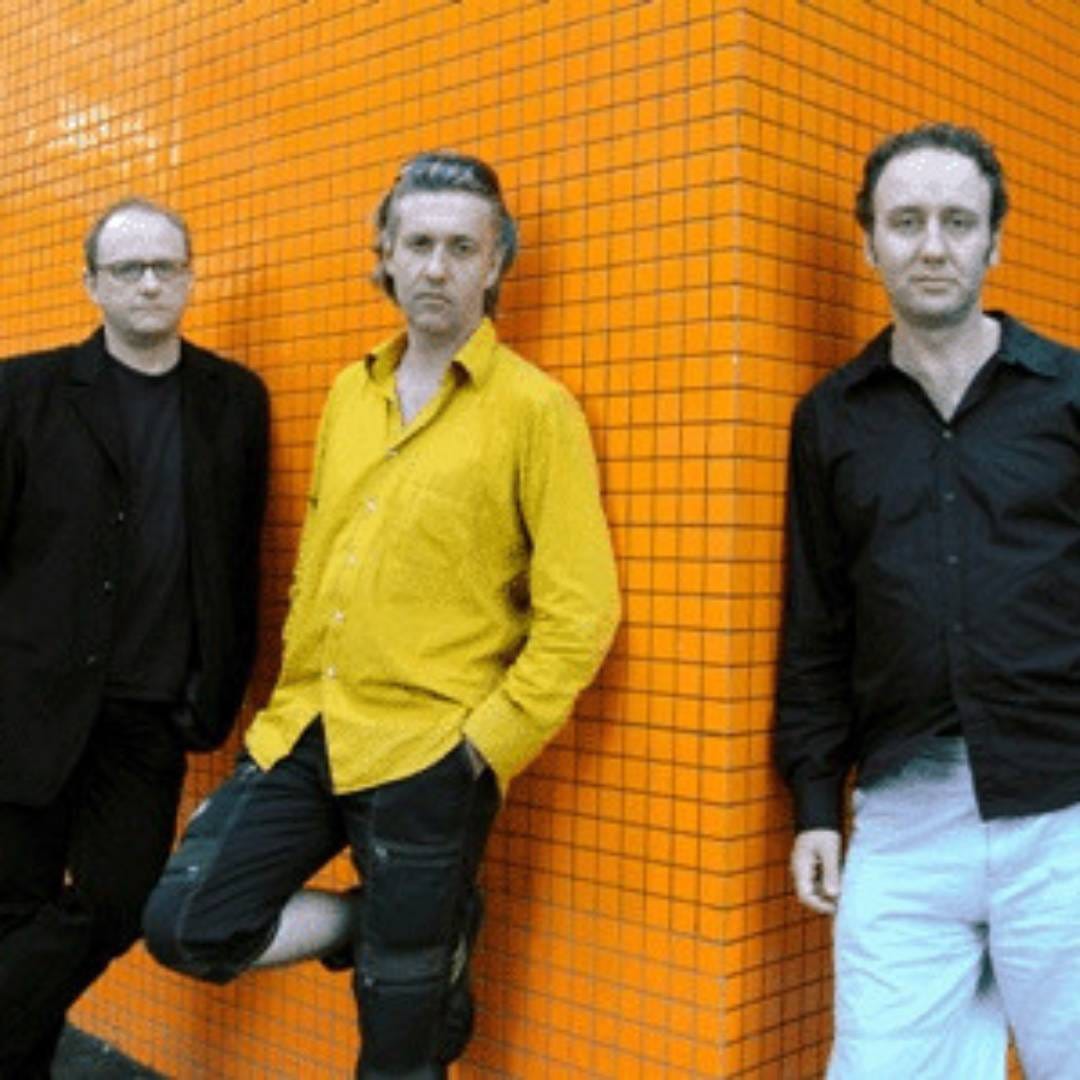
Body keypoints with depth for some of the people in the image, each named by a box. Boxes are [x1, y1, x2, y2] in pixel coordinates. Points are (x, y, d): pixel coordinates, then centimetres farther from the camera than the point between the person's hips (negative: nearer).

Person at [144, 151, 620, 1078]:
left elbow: (581, 609, -12)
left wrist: (489, 746, -14)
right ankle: (395, 933, 18)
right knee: (185, 927, 1)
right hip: (302, 735, 6)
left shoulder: (534, 408, -8)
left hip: (427, 758, -6)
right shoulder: (349, 392, 11)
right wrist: (292, 699, 14)